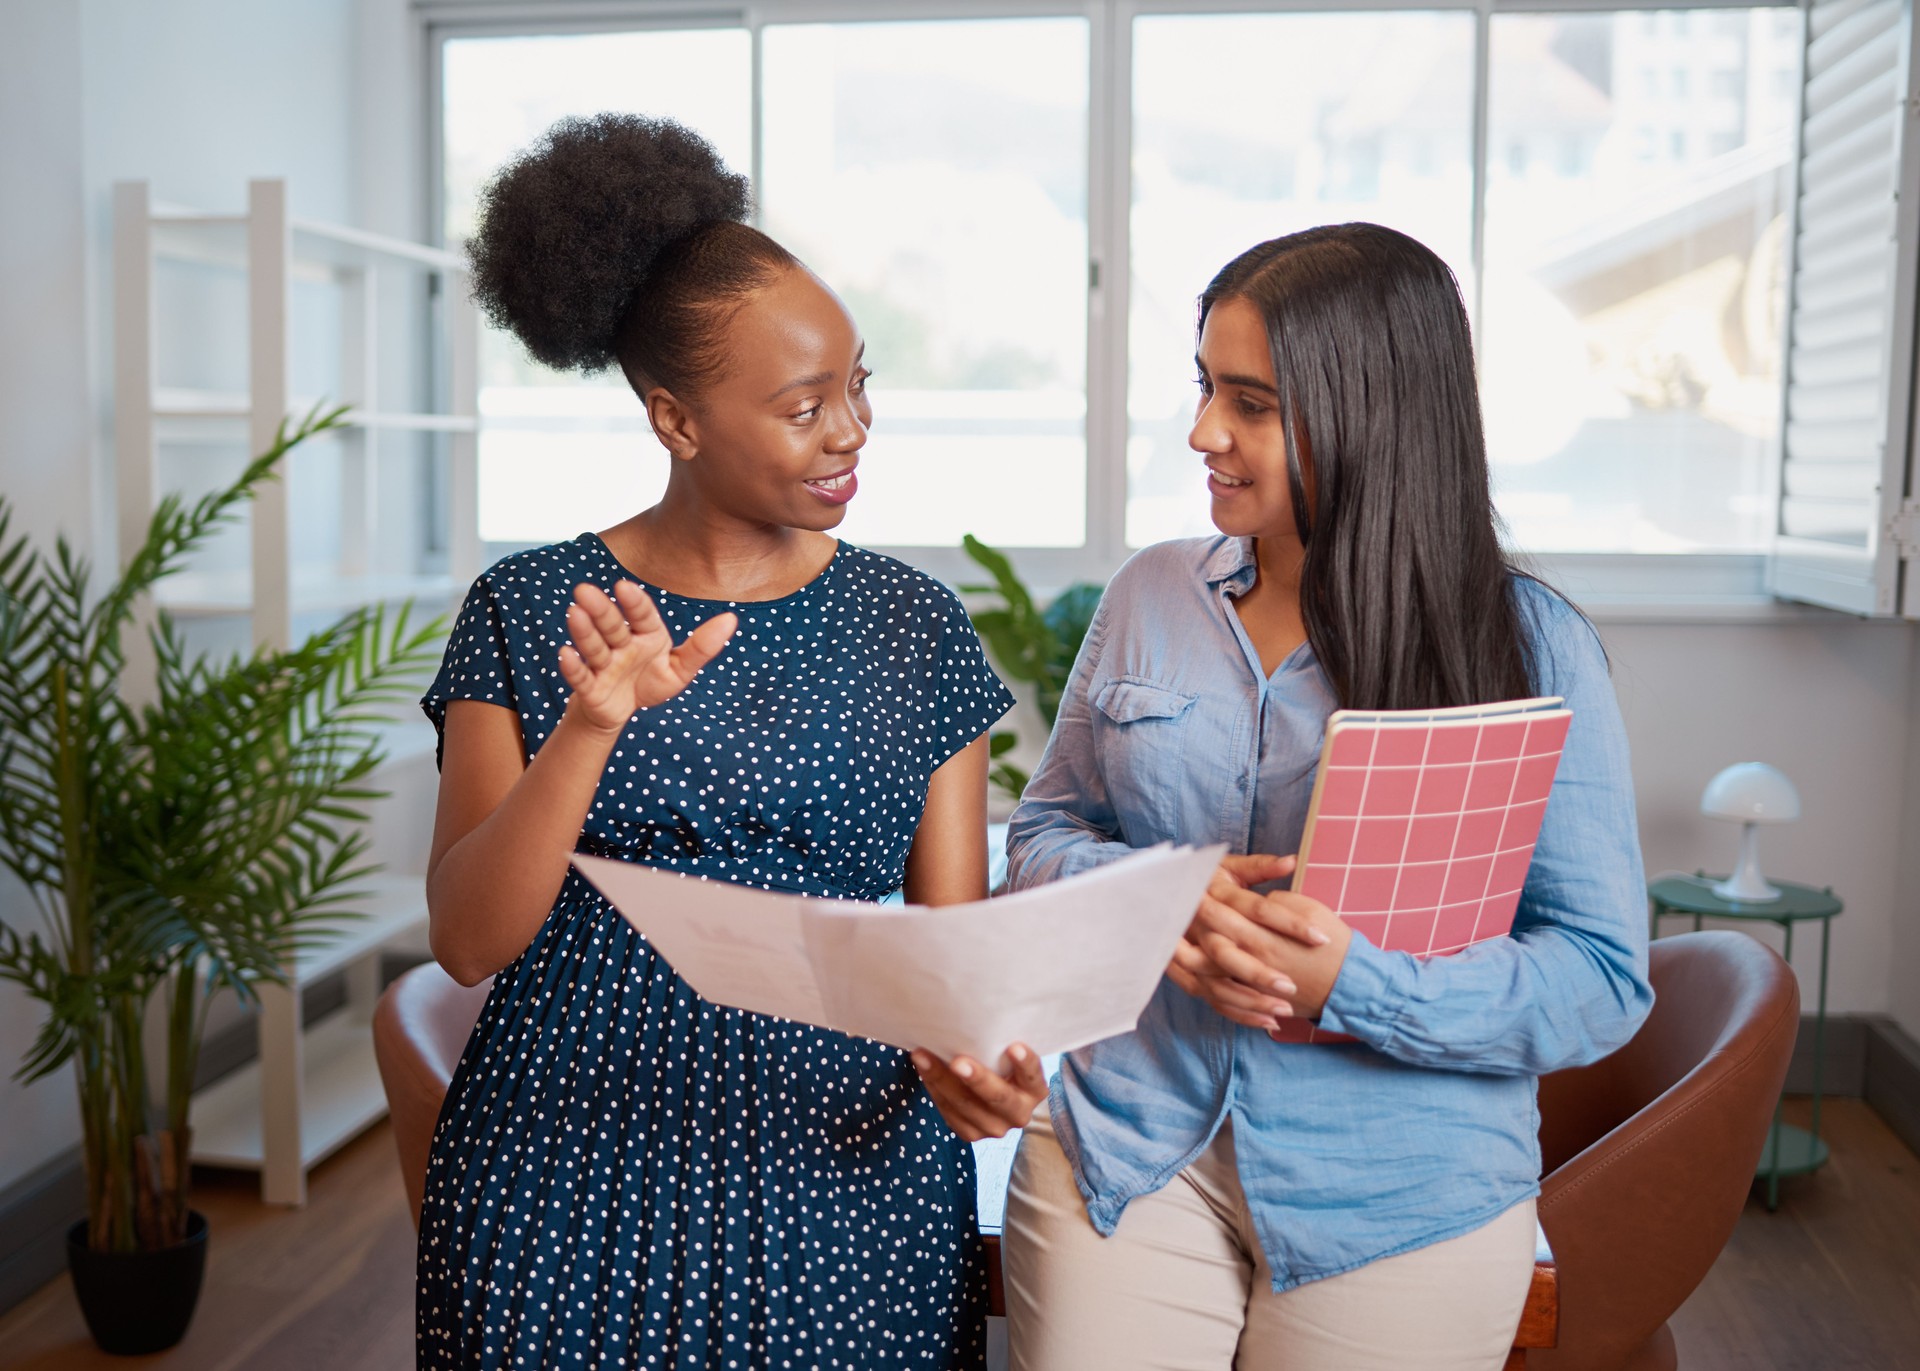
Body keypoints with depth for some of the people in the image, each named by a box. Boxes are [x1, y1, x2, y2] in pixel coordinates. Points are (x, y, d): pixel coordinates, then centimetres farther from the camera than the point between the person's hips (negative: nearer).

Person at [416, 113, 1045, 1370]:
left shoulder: (915, 628, 2)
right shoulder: (530, 614, -2)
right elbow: (469, 940, -8)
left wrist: (975, 1054, -19)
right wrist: (590, 730, -22)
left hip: (841, 1186, 2)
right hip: (572, 1190, -1)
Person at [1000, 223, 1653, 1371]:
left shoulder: (1534, 648, -9)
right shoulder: (1152, 597, 2)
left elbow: (1605, 979, -12)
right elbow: (1047, 833, 7)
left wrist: (1353, 983, -26)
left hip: (1401, 1202, -2)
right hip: (1128, 1156, 3)